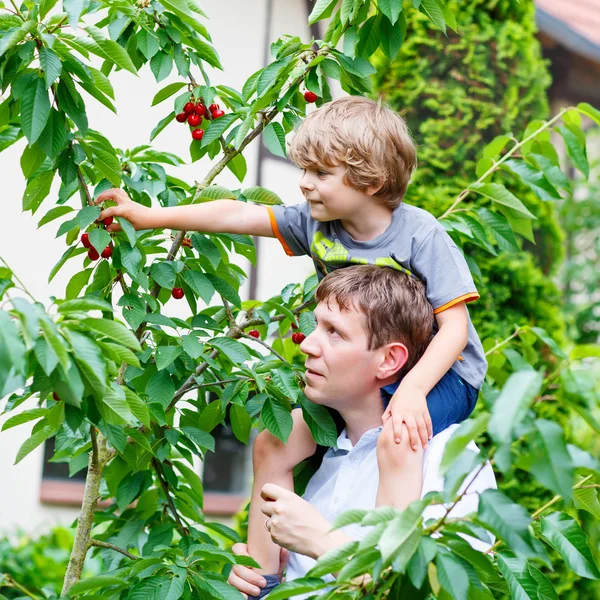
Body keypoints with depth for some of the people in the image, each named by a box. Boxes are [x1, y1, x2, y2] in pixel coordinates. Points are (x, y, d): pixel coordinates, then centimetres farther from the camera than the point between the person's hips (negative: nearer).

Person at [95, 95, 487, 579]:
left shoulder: (421, 235, -20)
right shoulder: (317, 224, -3)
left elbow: (454, 328, -21)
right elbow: (239, 215, -3)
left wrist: (411, 391, -35)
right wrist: (150, 217, -6)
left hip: (439, 372, -6)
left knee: (399, 438, -36)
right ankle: (260, 573, 6)